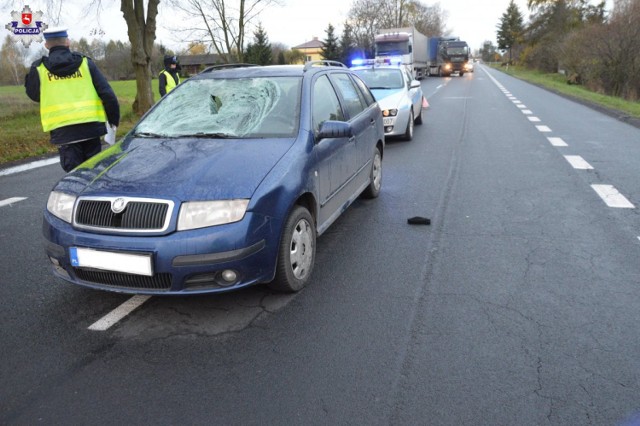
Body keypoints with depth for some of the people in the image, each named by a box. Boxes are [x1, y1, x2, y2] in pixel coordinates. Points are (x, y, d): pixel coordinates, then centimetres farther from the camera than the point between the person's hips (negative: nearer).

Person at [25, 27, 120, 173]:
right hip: (90, 125, 1)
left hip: (62, 130, -1)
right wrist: (114, 119, 10)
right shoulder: (85, 63, 4)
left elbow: (34, 94, 18)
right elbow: (107, 93, 0)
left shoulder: (39, 68, 2)